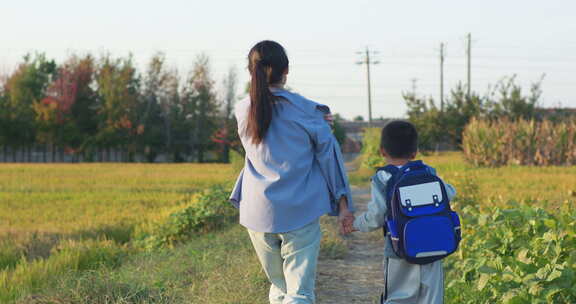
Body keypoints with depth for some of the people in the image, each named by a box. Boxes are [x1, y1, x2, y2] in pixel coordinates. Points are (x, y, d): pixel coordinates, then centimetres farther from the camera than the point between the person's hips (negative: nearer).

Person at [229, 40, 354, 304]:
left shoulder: (243, 111, 2)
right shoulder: (306, 110, -7)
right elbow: (328, 154, -1)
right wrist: (343, 203, 7)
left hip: (258, 212, 4)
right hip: (300, 211, -4)